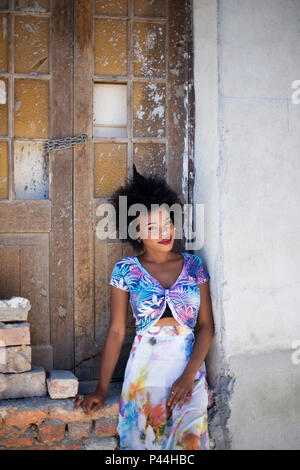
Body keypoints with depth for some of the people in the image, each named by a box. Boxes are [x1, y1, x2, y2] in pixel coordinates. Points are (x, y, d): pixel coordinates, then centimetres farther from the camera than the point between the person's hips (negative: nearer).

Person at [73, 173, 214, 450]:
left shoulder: (194, 266, 5)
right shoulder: (125, 270, 1)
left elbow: (206, 325, 3)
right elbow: (116, 331, 2)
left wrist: (189, 374, -10)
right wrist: (102, 389, 0)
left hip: (190, 368, 1)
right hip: (144, 372, -1)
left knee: (189, 441, -7)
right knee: (143, 440, 0)